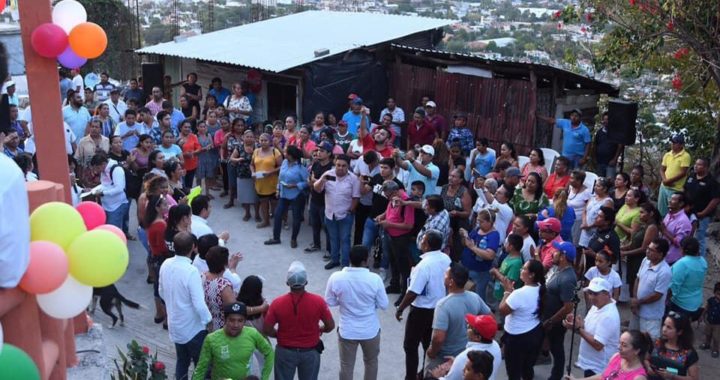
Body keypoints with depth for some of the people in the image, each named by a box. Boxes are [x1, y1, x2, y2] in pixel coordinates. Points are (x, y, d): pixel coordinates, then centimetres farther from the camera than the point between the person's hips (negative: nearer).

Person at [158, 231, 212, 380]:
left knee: (182, 361, 22)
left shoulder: (166, 264, -6)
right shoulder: (191, 271, -28)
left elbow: (162, 292, 9)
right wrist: (209, 321, -12)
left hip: (174, 325, 7)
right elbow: (199, 304, -28)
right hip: (193, 327, -7)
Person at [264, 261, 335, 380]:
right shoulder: (318, 301, -19)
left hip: (285, 352, 0)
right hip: (310, 352, 0)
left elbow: (267, 330, -11)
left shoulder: (278, 303, -19)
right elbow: (330, 326, -8)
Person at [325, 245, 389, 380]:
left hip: (347, 331, 0)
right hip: (370, 330, 0)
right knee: (371, 362, 25)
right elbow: (383, 305, -10)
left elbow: (329, 302, -4)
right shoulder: (374, 279, -20)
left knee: (346, 366, 18)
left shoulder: (336, 278, -17)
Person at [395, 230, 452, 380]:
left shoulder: (424, 265, -29)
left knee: (410, 345, 8)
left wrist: (400, 309, -12)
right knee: (429, 343, 22)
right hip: (439, 308, 8)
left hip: (421, 310, -8)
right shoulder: (446, 259, -5)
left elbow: (413, 293, -25)